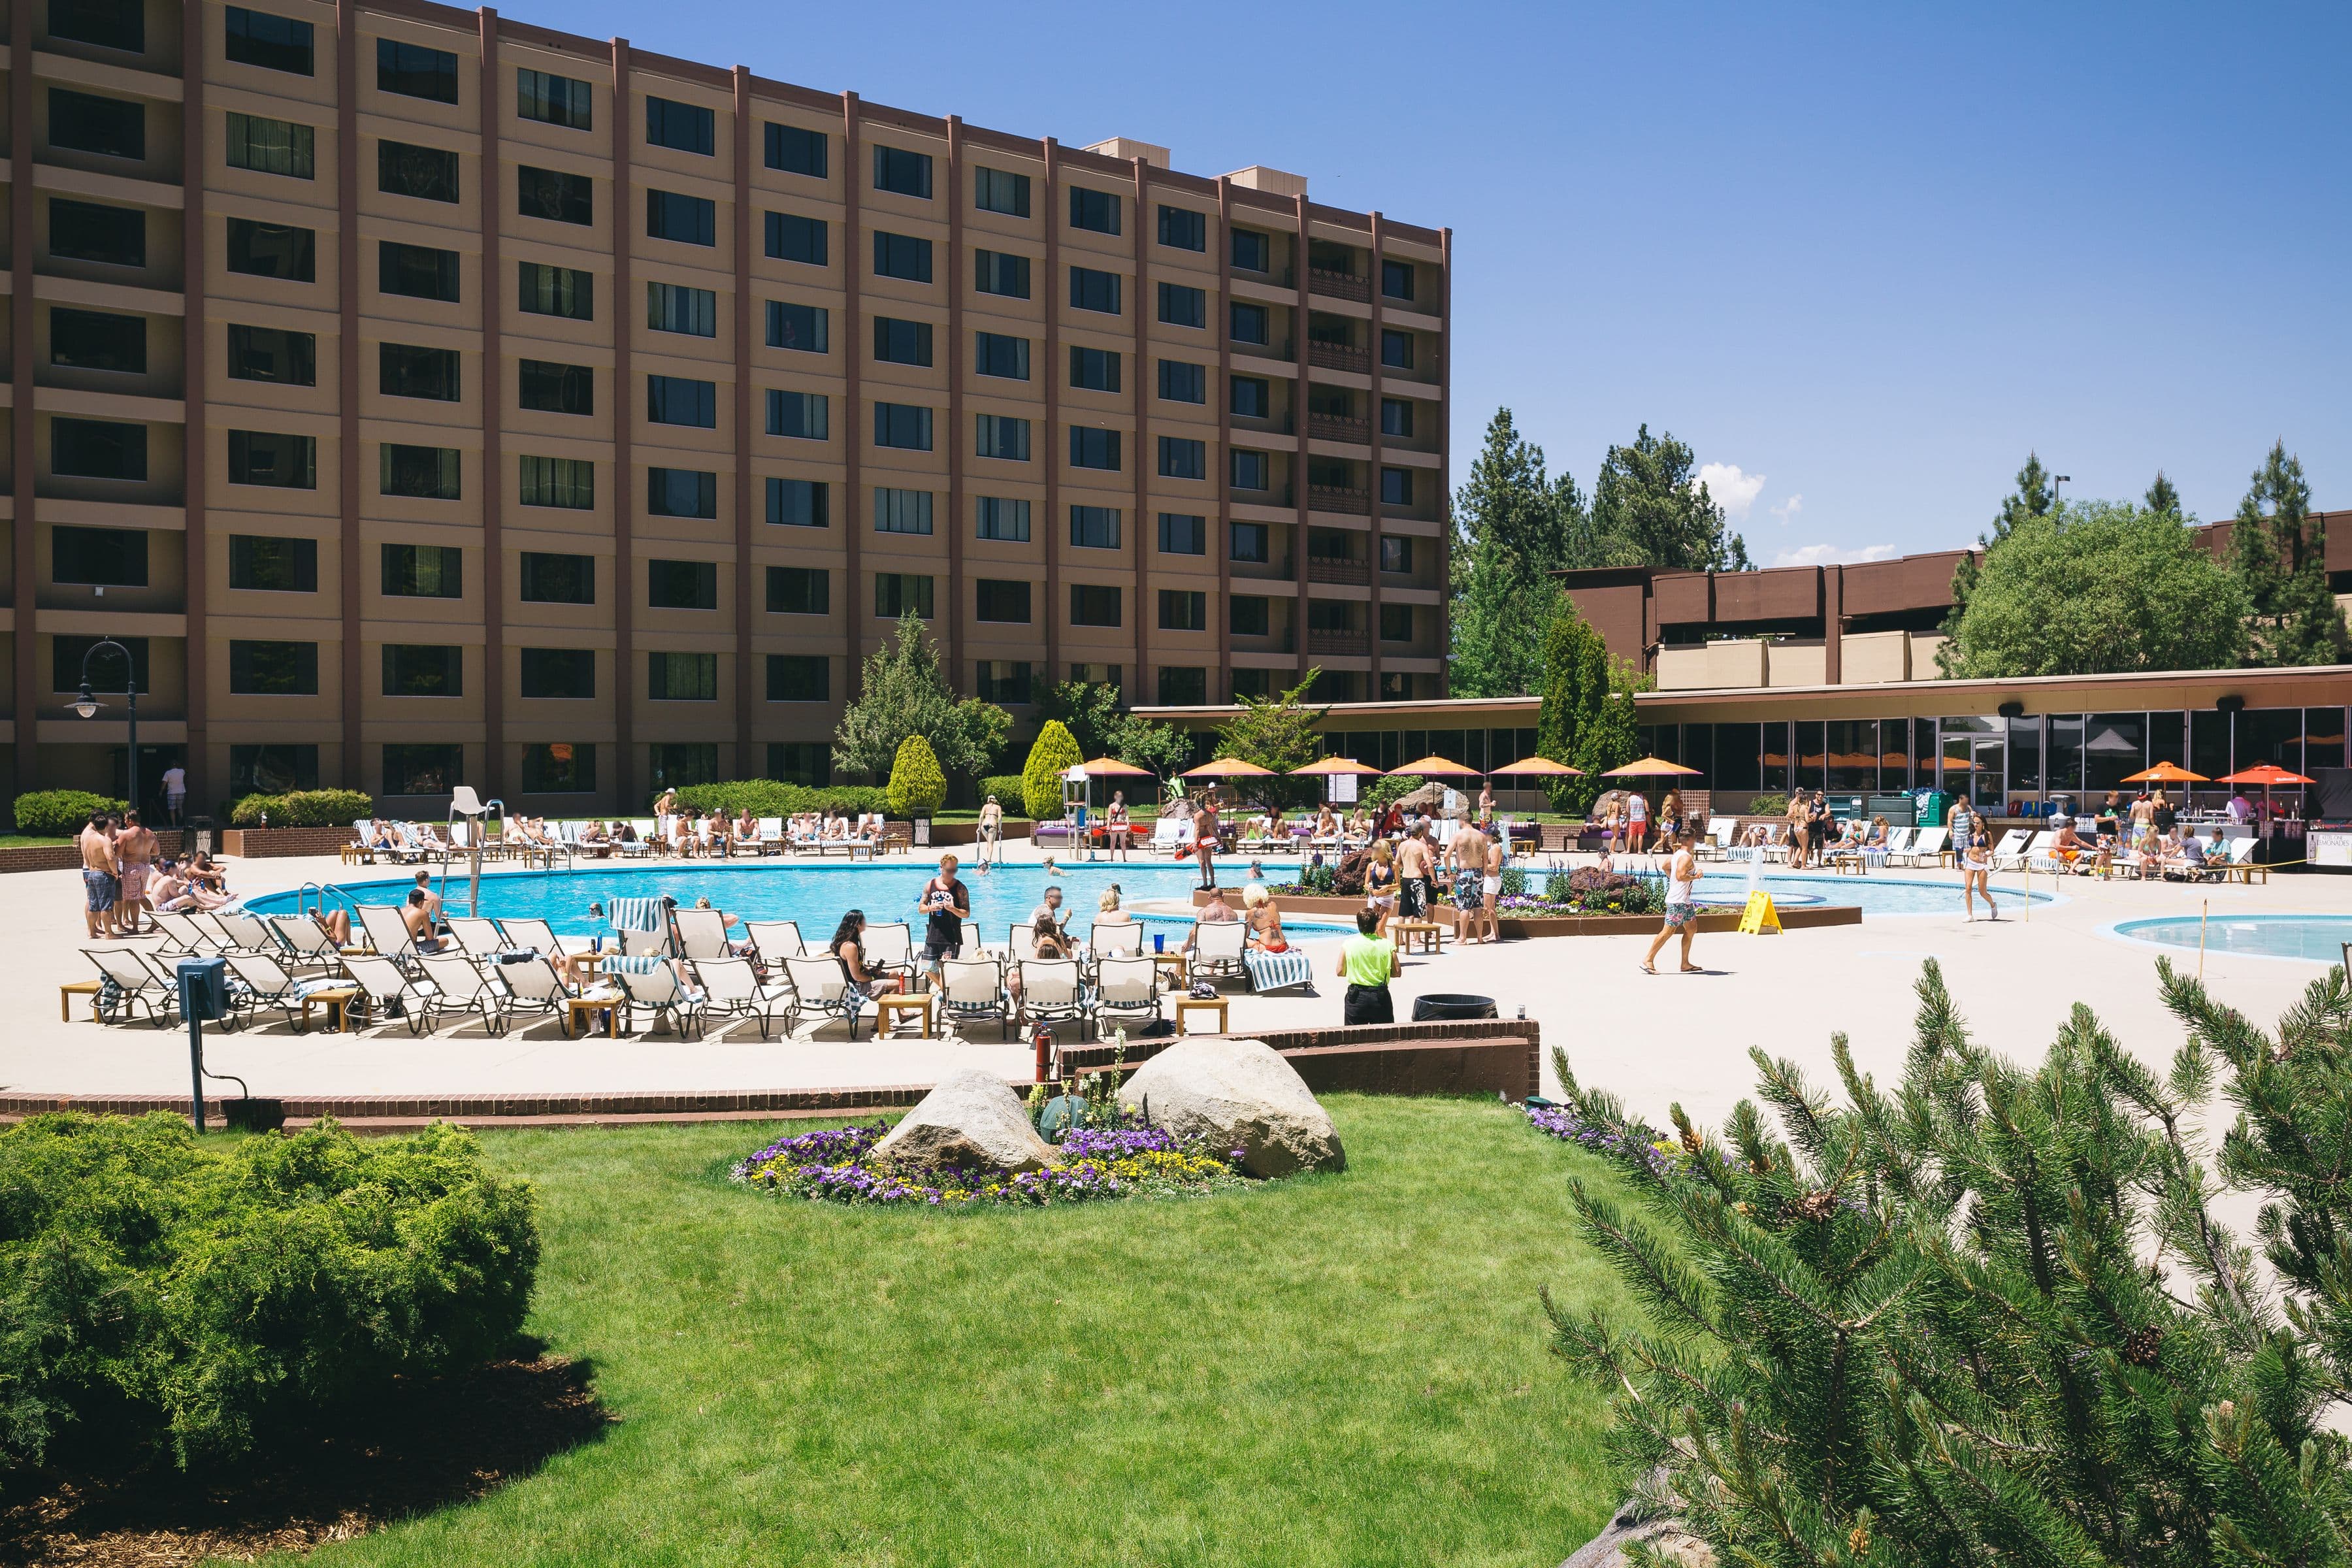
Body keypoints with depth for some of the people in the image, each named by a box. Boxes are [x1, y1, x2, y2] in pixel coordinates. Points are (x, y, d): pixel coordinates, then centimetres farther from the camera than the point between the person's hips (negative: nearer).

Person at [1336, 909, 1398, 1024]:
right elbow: (1396, 972, -2)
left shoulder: (1348, 944, -6)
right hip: (1380, 996, 0)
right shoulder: (1387, 945, -6)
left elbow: (1340, 972, -3)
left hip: (1356, 996, 0)